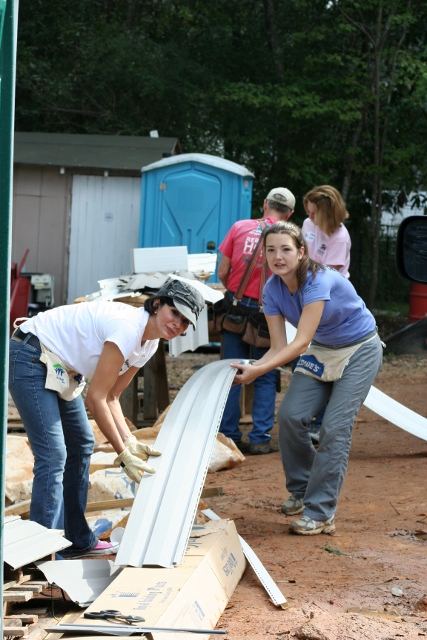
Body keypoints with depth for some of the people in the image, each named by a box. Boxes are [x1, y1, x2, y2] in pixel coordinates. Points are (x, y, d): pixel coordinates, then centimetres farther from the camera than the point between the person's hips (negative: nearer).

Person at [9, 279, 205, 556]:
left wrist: (130, 442, -8)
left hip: (59, 367, 11)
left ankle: (79, 541, 28)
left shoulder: (149, 343, 3)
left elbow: (111, 397, 5)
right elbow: (95, 398, -24)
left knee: (81, 445, 17)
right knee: (53, 456, -17)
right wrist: (123, 454, -19)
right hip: (30, 357, -11)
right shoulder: (128, 328, -27)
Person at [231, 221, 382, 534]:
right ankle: (301, 490, 14)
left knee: (335, 427, -15)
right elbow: (279, 346, -10)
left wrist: (258, 370, -43)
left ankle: (320, 513, -10)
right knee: (291, 415, -8)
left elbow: (300, 343, -35)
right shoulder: (273, 290, -11)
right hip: (321, 351, 6)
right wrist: (249, 368, -29)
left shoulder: (318, 281, -32)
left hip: (359, 351, -6)